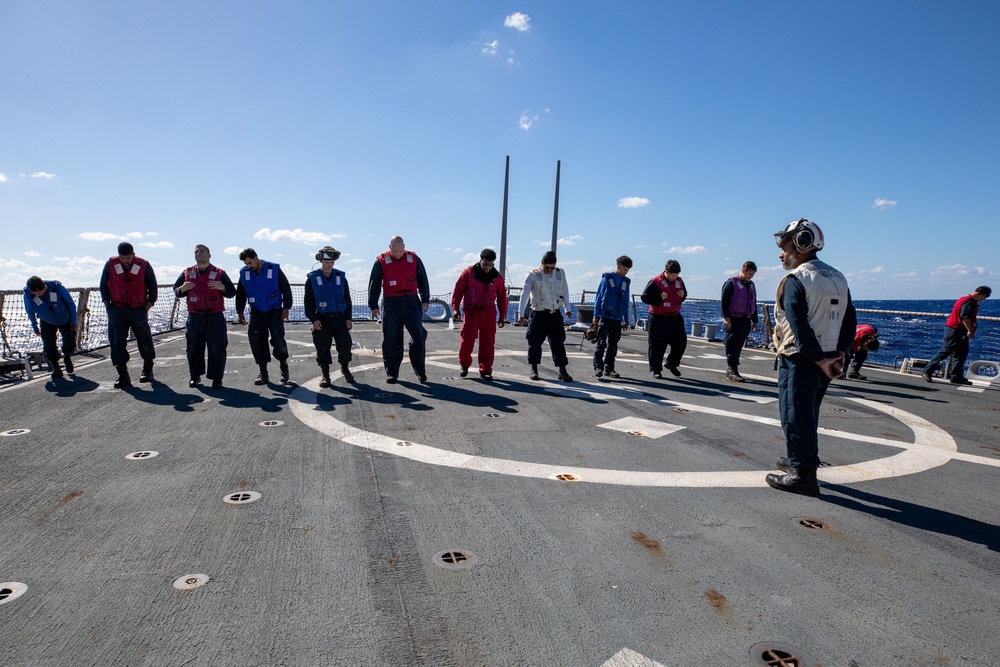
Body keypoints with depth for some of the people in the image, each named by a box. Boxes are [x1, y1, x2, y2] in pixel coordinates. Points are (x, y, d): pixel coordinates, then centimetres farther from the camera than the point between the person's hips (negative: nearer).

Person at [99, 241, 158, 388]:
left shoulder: (144, 266, -3)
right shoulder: (110, 264, 2)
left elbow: (153, 288, 5)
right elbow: (104, 286, 11)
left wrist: (148, 306, -2)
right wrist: (108, 305, 3)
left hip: (138, 310, -1)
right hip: (117, 310, 2)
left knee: (144, 340, 4)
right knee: (117, 342, 0)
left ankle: (147, 370, 22)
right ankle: (123, 375, 4)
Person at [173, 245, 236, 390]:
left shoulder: (219, 273, 4)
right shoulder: (187, 273, 11)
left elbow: (232, 292, 6)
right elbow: (175, 290, 18)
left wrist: (222, 287, -15)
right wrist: (182, 289, -5)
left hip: (215, 316, -2)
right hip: (195, 316, 2)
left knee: (217, 348, -3)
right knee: (194, 347, 6)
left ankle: (217, 378, 5)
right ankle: (195, 375, 19)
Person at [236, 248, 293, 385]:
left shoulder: (274, 269, -7)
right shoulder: (244, 272, 2)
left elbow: (286, 288, -3)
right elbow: (240, 294, 12)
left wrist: (286, 308, -8)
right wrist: (240, 312, 9)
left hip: (275, 312, -3)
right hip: (256, 313, 3)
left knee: (278, 340, -8)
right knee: (257, 342, 0)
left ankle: (284, 367, 15)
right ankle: (263, 373, 10)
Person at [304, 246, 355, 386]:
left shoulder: (341, 277, 6)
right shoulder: (312, 278, -1)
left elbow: (347, 298, 10)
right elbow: (308, 301, -1)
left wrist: (348, 318, 3)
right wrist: (313, 319, -10)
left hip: (340, 318, 2)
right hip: (322, 319, -2)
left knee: (345, 344, 0)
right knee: (323, 347, 0)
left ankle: (344, 367, 25)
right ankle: (325, 375, 12)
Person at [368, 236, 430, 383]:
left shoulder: (414, 259, 6)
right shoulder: (381, 262, 1)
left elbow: (422, 280, 12)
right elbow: (374, 284, 2)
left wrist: (425, 300, 7)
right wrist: (373, 306, -2)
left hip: (412, 303, 1)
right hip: (391, 304, -1)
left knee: (418, 336, -3)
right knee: (391, 339, 2)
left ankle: (420, 370, 11)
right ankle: (391, 373, 11)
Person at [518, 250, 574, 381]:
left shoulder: (560, 274, 4)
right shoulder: (533, 275, -5)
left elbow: (565, 291, 16)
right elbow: (525, 294, -9)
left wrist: (567, 309, 21)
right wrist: (521, 314, -16)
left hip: (555, 314, 2)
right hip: (539, 314, -2)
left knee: (558, 342, 2)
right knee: (535, 342, 4)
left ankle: (562, 371, 8)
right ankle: (534, 369, 19)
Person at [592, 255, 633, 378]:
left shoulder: (626, 281, 12)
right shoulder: (607, 278, -1)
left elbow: (626, 301, 17)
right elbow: (599, 296, 0)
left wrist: (626, 318, 14)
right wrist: (596, 315, -3)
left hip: (617, 318, 4)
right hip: (605, 316, -4)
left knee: (613, 345, 7)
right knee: (601, 343, -5)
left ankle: (609, 368, 14)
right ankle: (598, 367, 0)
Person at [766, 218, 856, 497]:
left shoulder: (795, 280, -15)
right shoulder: (838, 278, 12)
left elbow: (800, 327, -22)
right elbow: (850, 319, 11)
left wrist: (820, 360, -17)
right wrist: (839, 353, 5)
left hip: (799, 361, -8)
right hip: (825, 361, 9)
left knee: (795, 416, 0)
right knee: (808, 414, 21)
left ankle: (803, 475, 5)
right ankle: (799, 459, 35)